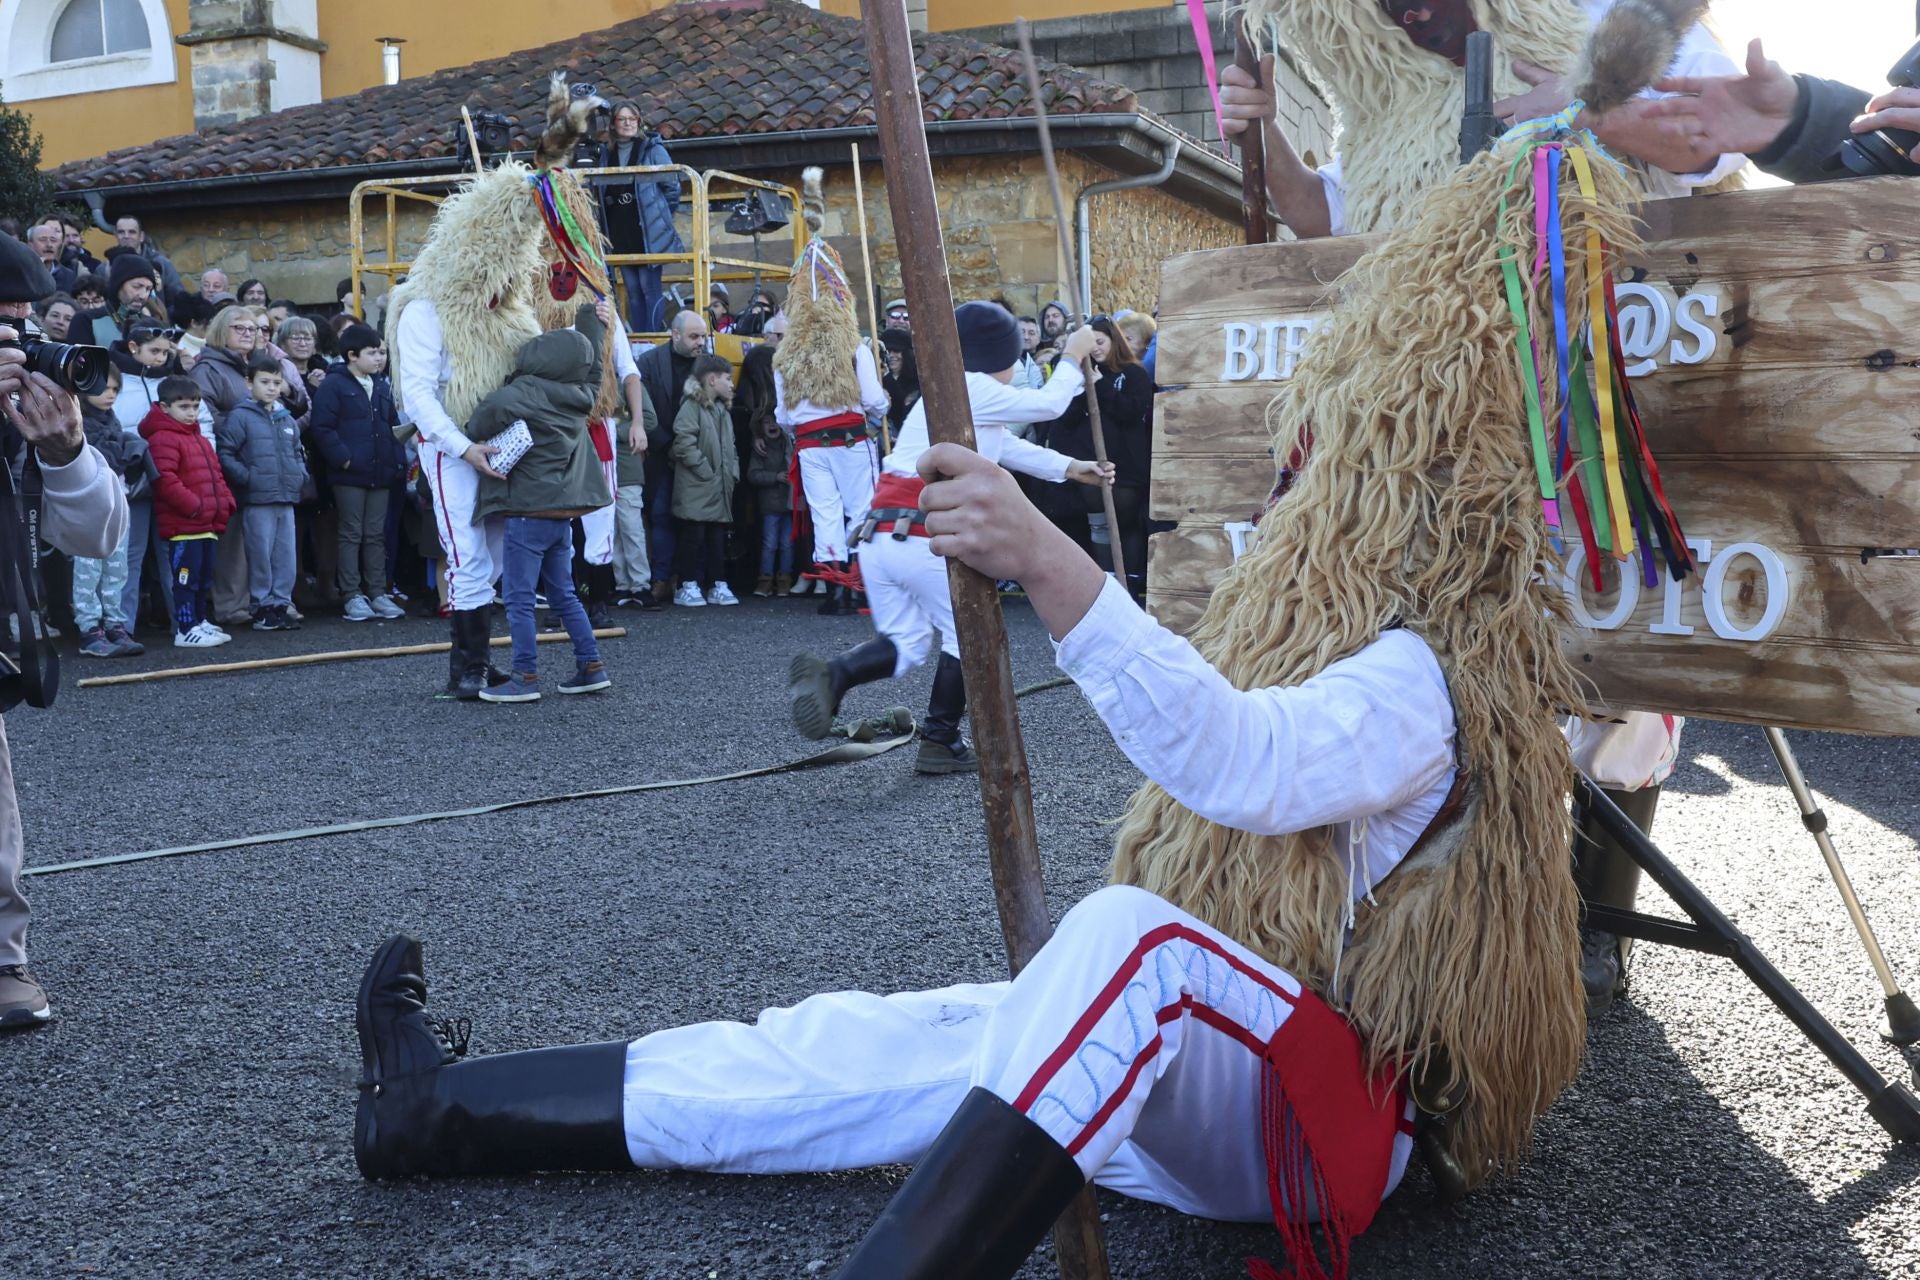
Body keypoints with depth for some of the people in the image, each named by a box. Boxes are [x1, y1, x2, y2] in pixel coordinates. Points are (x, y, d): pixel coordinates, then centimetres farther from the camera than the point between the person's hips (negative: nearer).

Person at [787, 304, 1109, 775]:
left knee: (905, 645, 14)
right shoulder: (974, 391, -2)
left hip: (878, 534, 8)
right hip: (927, 537, -8)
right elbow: (1048, 405, 8)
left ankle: (831, 676, -11)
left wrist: (1071, 468, 38)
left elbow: (1008, 446, 33)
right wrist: (1073, 358, 26)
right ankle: (941, 743, 17)